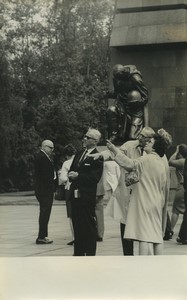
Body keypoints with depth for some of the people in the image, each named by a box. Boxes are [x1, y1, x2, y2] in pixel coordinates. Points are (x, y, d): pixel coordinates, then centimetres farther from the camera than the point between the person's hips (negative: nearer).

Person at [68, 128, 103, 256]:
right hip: (75, 196, 8)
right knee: (77, 225, 12)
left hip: (87, 196, -8)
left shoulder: (97, 157, -10)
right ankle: (78, 254, 20)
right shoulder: (79, 154, 16)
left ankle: (90, 254, 5)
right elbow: (72, 170, 21)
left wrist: (78, 176, -17)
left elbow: (95, 177, -16)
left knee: (89, 226, -1)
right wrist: (71, 175, -2)